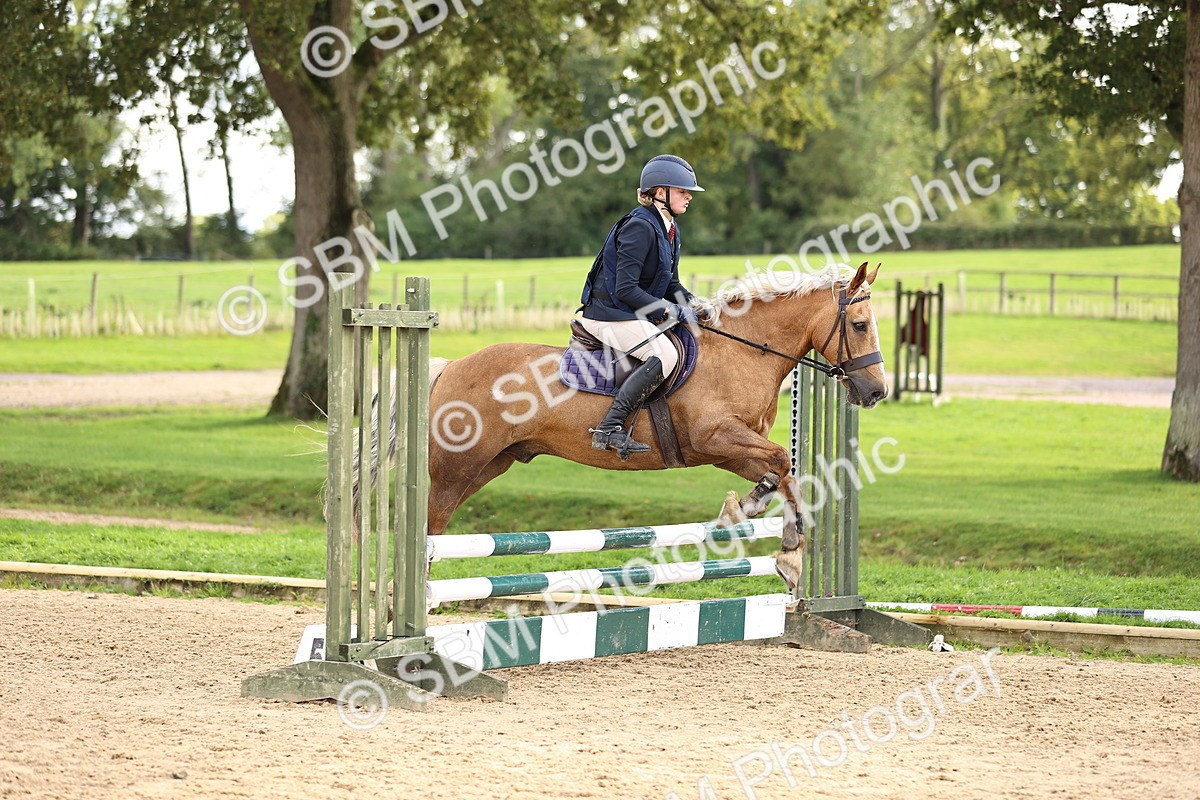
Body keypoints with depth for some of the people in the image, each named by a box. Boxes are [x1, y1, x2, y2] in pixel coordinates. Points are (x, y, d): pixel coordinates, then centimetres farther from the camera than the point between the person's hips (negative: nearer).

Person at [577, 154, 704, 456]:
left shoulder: (669, 228, 13)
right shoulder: (640, 227, -18)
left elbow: (670, 283, 19)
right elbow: (626, 289, -23)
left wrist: (690, 304, 0)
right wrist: (668, 310, -22)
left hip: (634, 315, 11)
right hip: (610, 314, -11)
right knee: (665, 355, -28)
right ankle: (609, 428, -29)